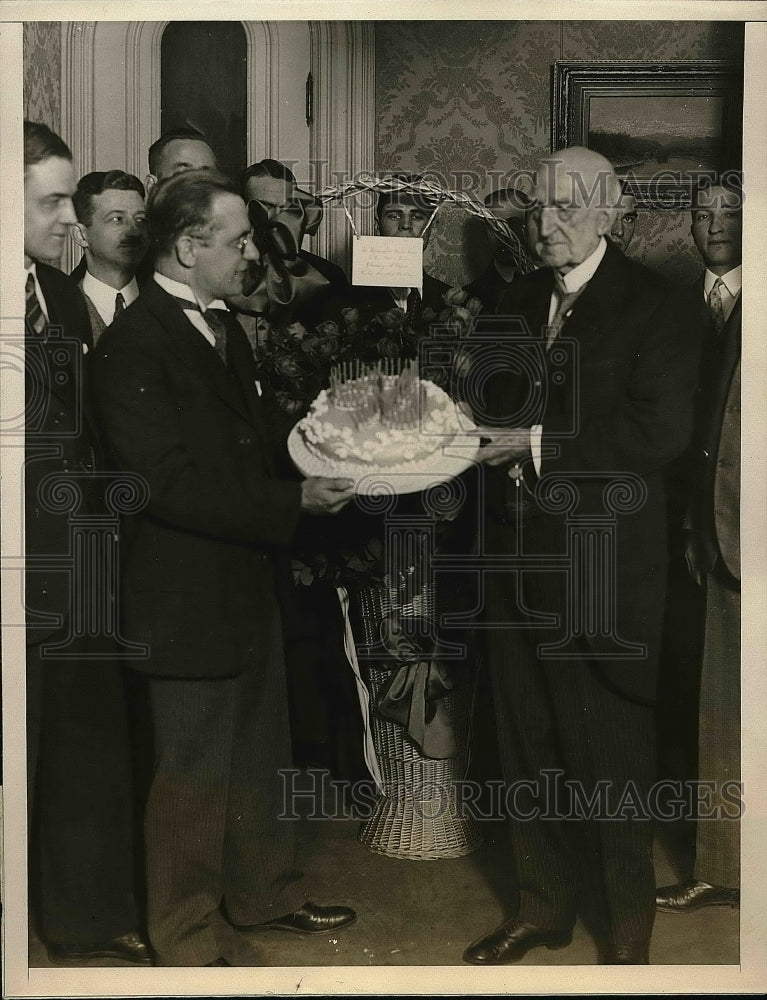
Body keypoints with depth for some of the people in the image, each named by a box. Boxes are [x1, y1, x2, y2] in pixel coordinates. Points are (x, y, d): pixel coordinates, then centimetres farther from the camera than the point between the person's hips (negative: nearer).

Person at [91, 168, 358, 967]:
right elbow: (172, 483, -24)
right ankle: (188, 933, 26)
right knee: (195, 772, 7)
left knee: (260, 755, 21)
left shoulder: (223, 326, 10)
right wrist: (294, 503, -21)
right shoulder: (133, 344, -19)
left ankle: (262, 892, 40)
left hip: (248, 580, 9)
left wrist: (314, 476, 0)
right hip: (188, 595, -9)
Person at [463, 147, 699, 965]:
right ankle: (544, 905, 33)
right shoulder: (521, 300, 12)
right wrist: (476, 429, -4)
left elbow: (662, 428, -18)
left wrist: (539, 443, -20)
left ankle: (627, 929, 26)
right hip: (518, 557, 6)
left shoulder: (648, 304, -8)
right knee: (528, 743, 15)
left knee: (608, 752, 6)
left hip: (602, 567, -6)